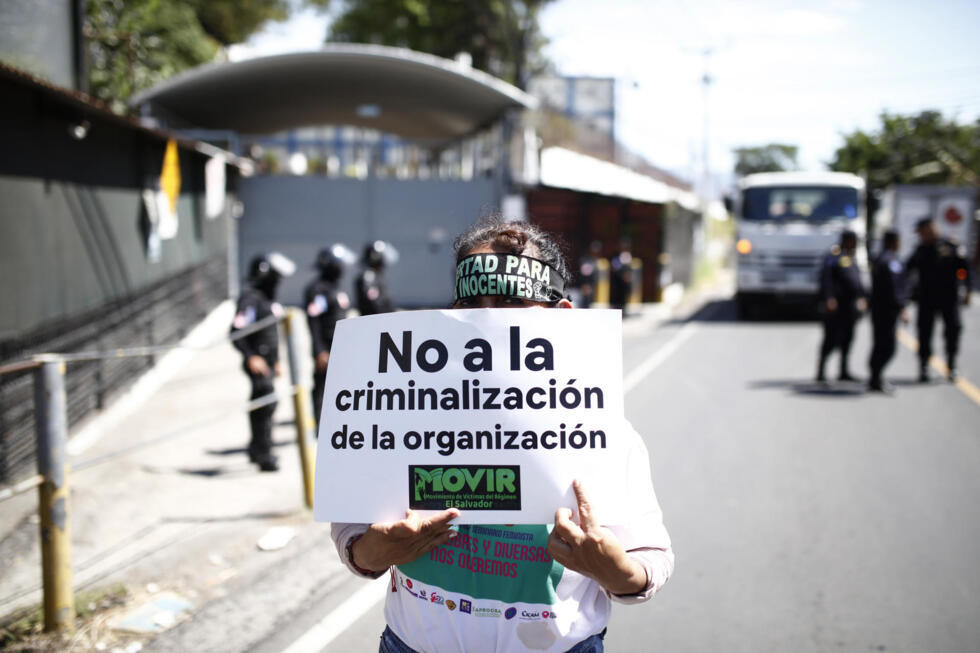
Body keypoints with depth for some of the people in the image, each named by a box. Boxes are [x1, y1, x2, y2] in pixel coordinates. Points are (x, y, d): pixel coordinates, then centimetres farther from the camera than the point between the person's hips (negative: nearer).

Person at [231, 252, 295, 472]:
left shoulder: (268, 298, 16)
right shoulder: (250, 298, -15)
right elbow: (236, 332, -21)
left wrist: (276, 362, 26)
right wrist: (251, 357, -28)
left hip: (267, 362, 10)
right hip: (257, 363, -10)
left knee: (261, 407, 16)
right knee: (266, 404, -13)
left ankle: (257, 449, 28)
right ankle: (264, 455, -11)